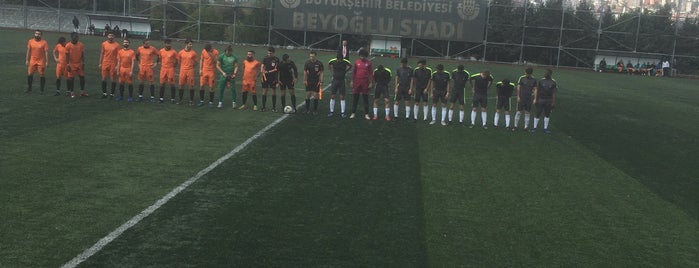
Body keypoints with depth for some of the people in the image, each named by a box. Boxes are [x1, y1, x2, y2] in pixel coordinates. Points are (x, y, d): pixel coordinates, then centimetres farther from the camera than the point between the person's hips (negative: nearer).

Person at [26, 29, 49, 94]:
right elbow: (28, 51, 9)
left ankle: (42, 90, 6)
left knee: (41, 75, -2)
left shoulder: (44, 42, -5)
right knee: (29, 74, 3)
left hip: (41, 61, -3)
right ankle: (29, 88, 18)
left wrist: (47, 62, -11)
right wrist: (27, 60, 5)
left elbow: (46, 52, -6)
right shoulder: (30, 41, 5)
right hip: (32, 61, 3)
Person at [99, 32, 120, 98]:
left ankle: (112, 94, 10)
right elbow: (102, 54, 11)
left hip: (113, 64, -3)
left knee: (113, 79, 1)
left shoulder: (117, 45, -4)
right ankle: (104, 93, 13)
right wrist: (100, 63, 8)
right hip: (105, 63, 3)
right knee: (104, 78, 4)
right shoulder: (104, 44, 5)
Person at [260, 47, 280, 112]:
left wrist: (268, 72, -12)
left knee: (274, 92, 1)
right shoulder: (265, 59, 6)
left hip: (273, 78, -2)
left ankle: (274, 107, 8)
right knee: (264, 92, 2)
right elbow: (262, 68, 1)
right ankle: (263, 107, 10)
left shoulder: (276, 59, -2)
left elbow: (276, 69, -6)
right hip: (265, 78, 2)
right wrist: (264, 76, -10)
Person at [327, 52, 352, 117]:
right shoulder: (333, 61, -8)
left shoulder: (345, 61, -11)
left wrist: (345, 71, 3)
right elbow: (328, 64, 14)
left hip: (342, 81, -1)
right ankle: (331, 111, 14)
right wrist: (332, 70, 6)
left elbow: (350, 65, 9)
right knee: (332, 96, 3)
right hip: (334, 80, 1)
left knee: (342, 97, 1)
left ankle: (342, 112, 9)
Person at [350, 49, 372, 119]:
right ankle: (353, 113, 14)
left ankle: (366, 114, 10)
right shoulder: (356, 62, 3)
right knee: (355, 98, 6)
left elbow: (371, 73, 0)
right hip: (357, 82, 2)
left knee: (365, 99, 3)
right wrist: (352, 81, 7)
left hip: (365, 83, -1)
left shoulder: (369, 63, -2)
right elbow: (354, 72, 10)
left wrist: (371, 83, -5)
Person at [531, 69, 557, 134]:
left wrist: (553, 102, 1)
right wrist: (535, 99, -2)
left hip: (549, 100, 1)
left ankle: (545, 128, 19)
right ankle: (535, 127, 11)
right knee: (538, 114, 0)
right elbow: (536, 90, 5)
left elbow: (554, 93, 4)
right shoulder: (541, 81, 3)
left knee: (547, 114, 8)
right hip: (540, 99, -1)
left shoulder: (553, 82, 2)